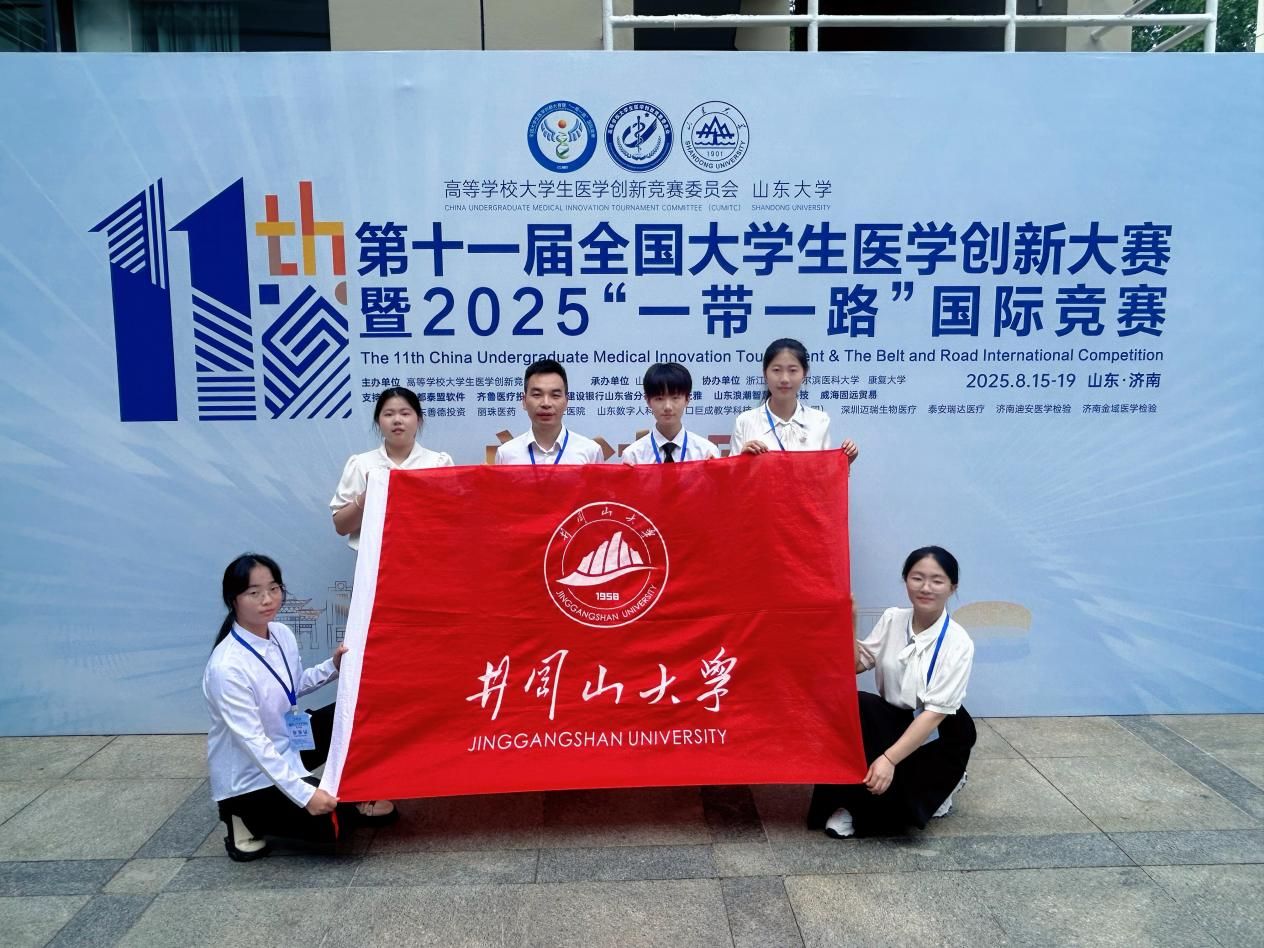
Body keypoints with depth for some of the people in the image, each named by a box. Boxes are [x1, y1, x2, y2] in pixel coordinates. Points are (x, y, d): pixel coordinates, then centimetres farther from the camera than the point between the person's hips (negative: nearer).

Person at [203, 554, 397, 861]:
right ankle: (247, 819, 4)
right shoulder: (227, 667, -29)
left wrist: (333, 666, -6)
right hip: (248, 777, -8)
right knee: (333, 821, -16)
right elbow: (253, 743, -29)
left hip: (286, 745, 8)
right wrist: (304, 794, -31)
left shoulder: (282, 634, -6)